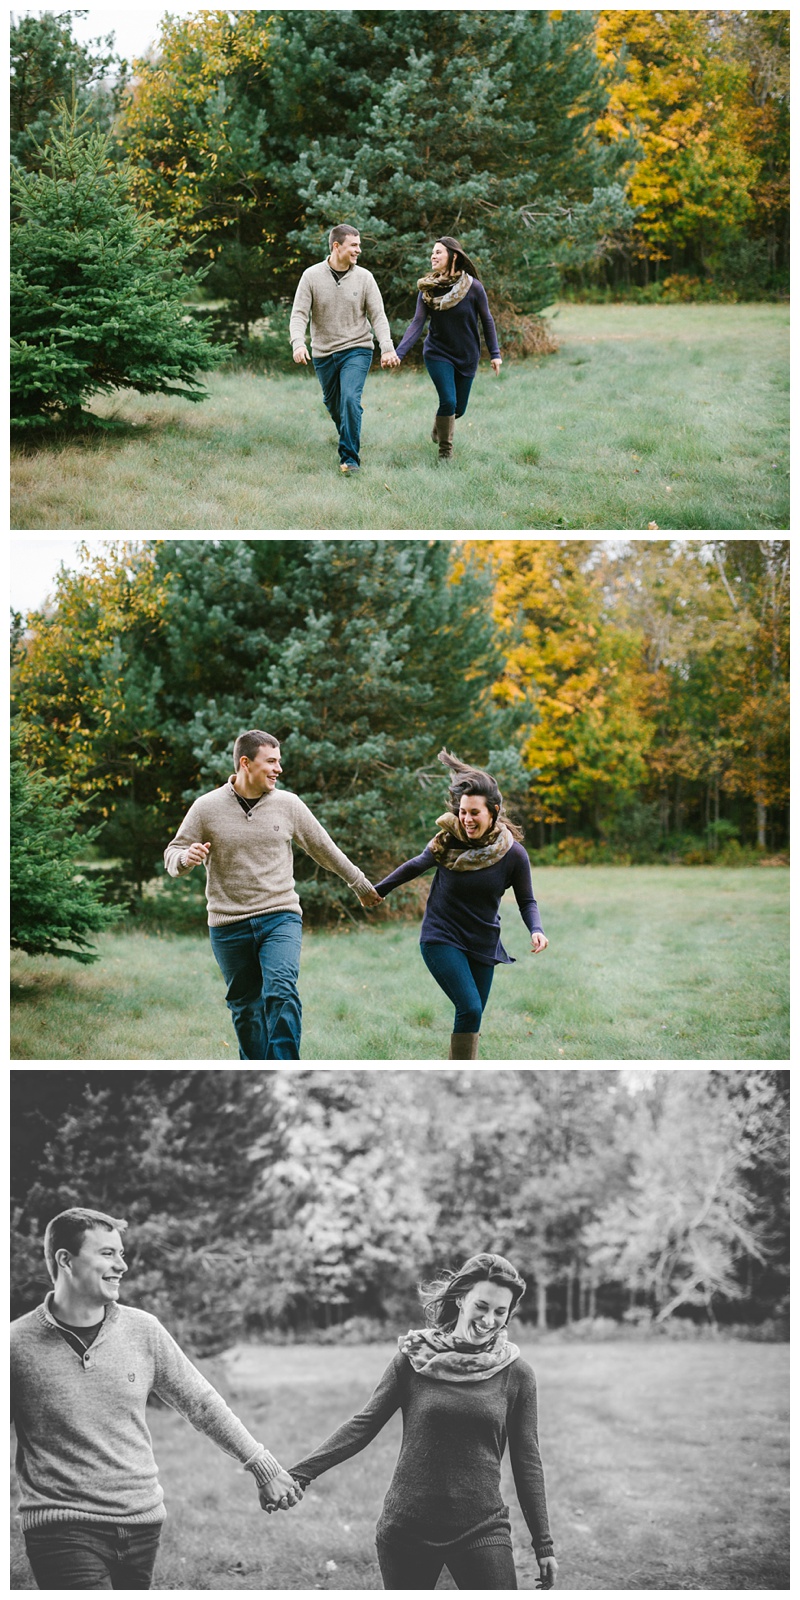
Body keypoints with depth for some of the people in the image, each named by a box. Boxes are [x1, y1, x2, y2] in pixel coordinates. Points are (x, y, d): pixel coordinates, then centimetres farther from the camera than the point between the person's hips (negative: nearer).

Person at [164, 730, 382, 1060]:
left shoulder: (287, 804, 3)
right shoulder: (207, 808, -1)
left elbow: (324, 849, 16)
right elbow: (172, 856, 4)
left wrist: (361, 885, 24)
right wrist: (186, 858, -21)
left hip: (280, 918, -1)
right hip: (229, 927, 1)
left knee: (281, 992, -22)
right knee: (246, 1010, 8)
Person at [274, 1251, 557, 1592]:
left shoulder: (516, 1374, 1)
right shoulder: (414, 1359, -1)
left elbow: (526, 1461, 6)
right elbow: (364, 1424, 0)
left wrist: (543, 1545, 7)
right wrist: (300, 1473, -10)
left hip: (481, 1531, 0)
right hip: (407, 1529, 1)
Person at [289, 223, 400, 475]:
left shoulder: (363, 277, -3)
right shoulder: (312, 276, -5)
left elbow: (378, 315, -4)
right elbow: (299, 314, -8)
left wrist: (387, 348, -18)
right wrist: (298, 343, -26)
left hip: (356, 350, -2)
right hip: (324, 354, 2)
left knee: (350, 400, -20)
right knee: (333, 405, 14)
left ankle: (350, 459, -17)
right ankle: (348, 442, 42)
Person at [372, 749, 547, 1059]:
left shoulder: (513, 853, -9)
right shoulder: (448, 841, -9)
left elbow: (526, 901, 1)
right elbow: (417, 865, 9)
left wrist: (536, 930, -18)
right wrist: (379, 889, 20)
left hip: (482, 944, 2)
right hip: (441, 938, -2)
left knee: (472, 1018, 5)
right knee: (469, 1008, -18)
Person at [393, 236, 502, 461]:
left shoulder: (473, 287, -12)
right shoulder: (427, 288, -9)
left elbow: (486, 321, -3)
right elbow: (417, 323, -13)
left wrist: (495, 354, -4)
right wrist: (398, 353, -23)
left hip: (467, 357, 1)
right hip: (438, 354, -1)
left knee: (459, 408, 9)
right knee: (448, 402, -16)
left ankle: (439, 426, 44)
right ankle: (445, 449, 5)